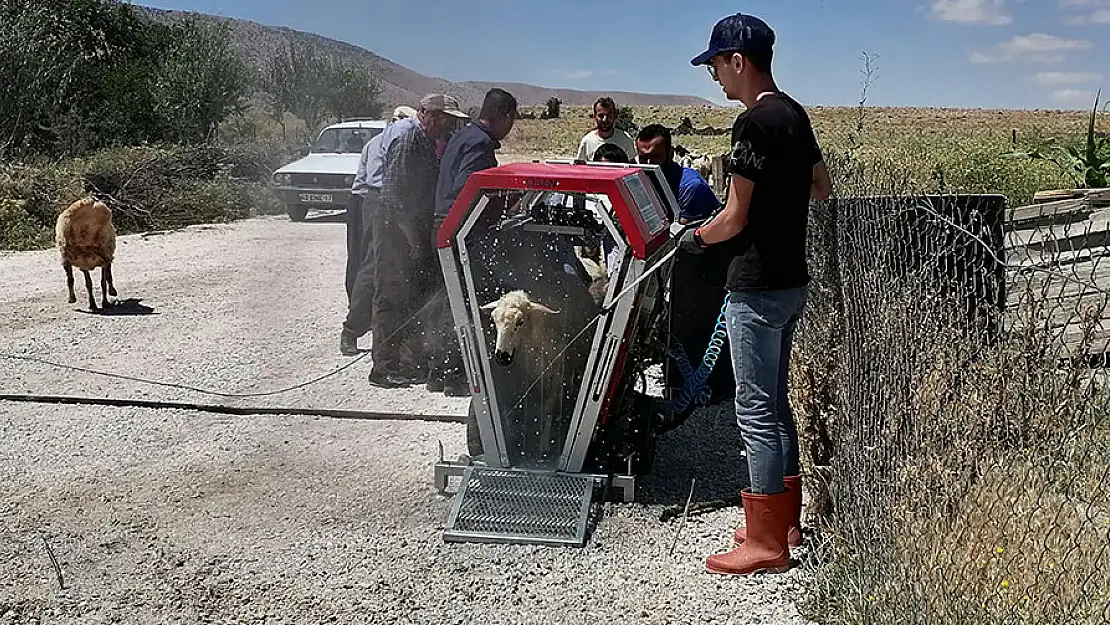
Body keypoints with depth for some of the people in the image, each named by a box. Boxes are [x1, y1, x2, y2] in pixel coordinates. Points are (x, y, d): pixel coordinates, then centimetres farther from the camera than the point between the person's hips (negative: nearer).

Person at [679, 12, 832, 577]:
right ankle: (784, 521, 27)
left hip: (757, 289, -10)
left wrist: (695, 236, 1)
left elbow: (734, 219, -16)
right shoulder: (795, 115, 10)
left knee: (755, 410, -2)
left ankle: (766, 543, 8)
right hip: (792, 280, 10)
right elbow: (821, 188, 22)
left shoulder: (753, 123, -18)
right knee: (775, 402, 17)